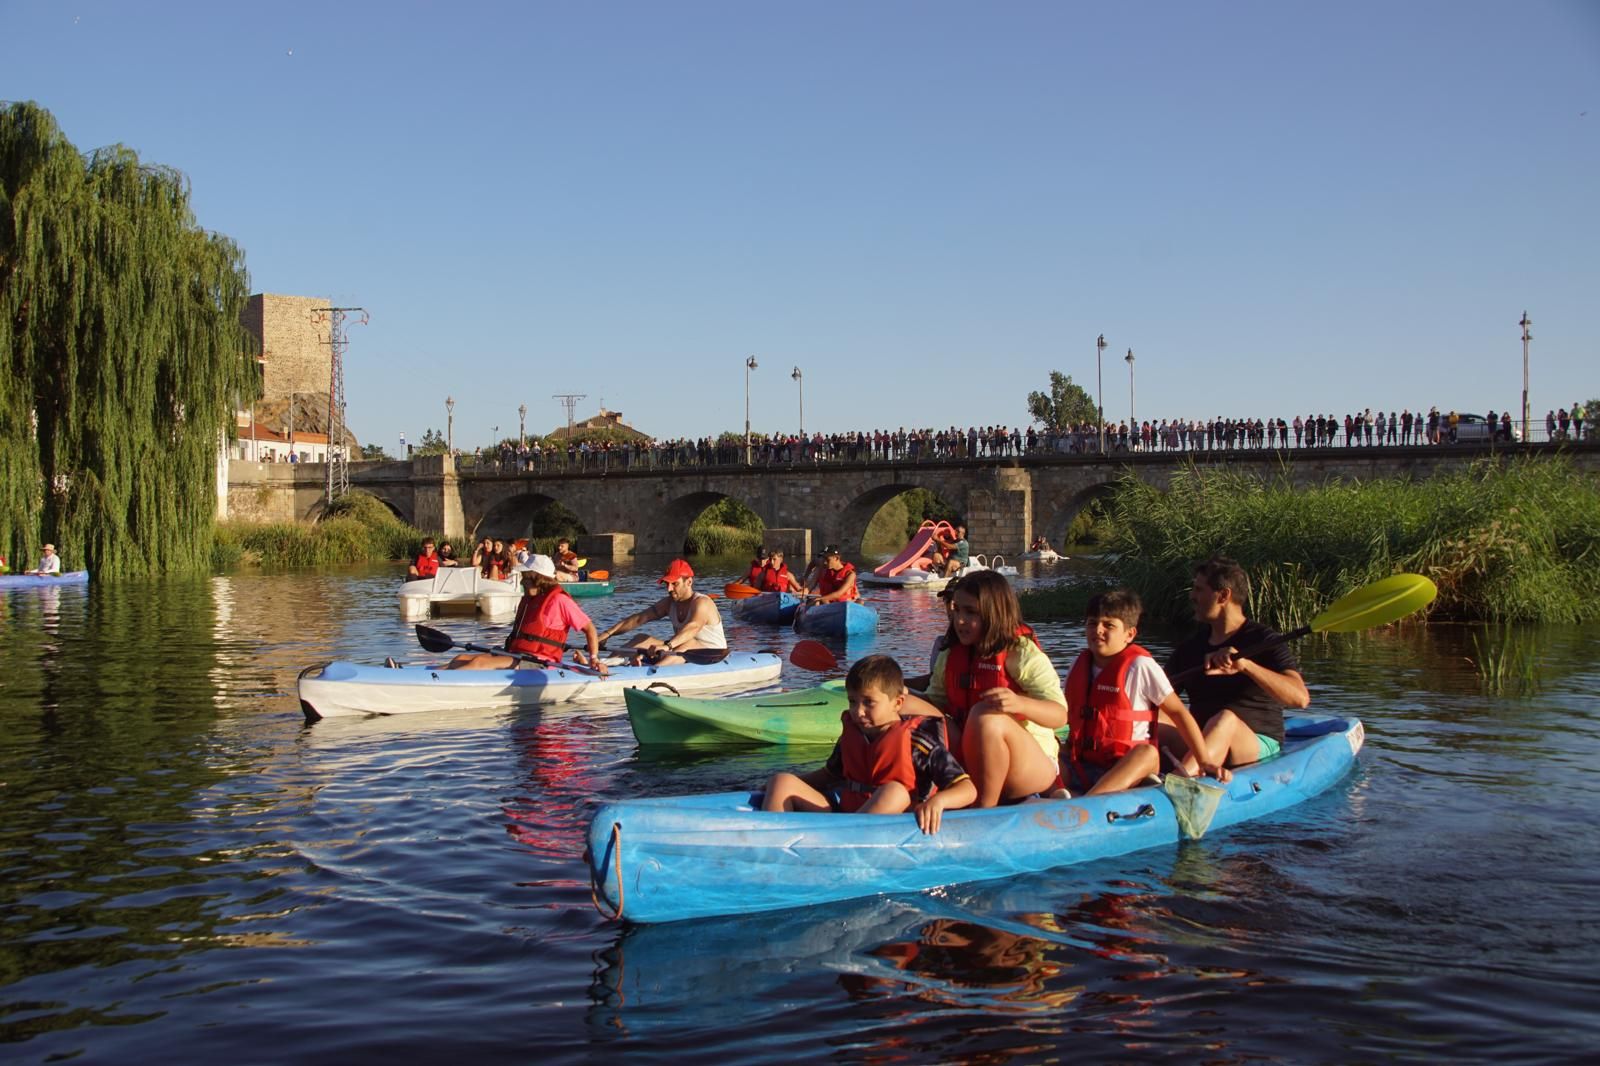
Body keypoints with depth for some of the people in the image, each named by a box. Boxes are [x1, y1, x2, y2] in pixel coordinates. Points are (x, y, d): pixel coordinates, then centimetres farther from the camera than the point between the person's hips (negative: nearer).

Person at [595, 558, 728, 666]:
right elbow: (638, 618, -1)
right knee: (642, 639, -5)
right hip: (685, 654, 8)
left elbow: (693, 627, -40)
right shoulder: (669, 603, 5)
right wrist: (608, 634, -13)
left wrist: (667, 645, -58)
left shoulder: (702, 603, -19)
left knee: (688, 643, -38)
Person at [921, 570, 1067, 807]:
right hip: (969, 763, 6)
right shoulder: (950, 657, 9)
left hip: (1034, 767, -5)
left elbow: (1060, 715, -21)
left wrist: (1019, 703, -40)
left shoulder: (1024, 656, -11)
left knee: (987, 717, -33)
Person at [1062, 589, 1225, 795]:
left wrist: (1205, 761, -7)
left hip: (1127, 769, -5)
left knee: (1148, 754, -36)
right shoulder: (1079, 666, 12)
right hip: (1080, 766, 5)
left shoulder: (1140, 666, -5)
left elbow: (1178, 712, -3)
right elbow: (1065, 714, 24)